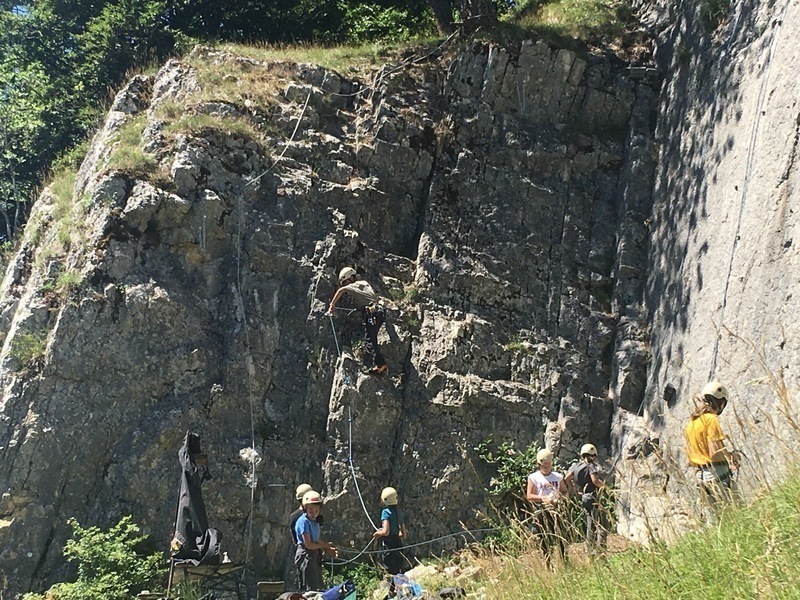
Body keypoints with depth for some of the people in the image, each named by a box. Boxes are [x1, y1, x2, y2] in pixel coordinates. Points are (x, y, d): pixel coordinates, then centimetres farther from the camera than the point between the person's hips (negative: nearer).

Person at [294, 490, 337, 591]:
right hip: (306, 556, -9)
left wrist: (328, 550, 2)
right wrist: (325, 546, -7)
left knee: (319, 586, 14)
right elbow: (308, 544, -20)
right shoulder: (304, 521, -17)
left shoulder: (314, 521, 12)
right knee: (311, 588, -7)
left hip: (315, 556, 9)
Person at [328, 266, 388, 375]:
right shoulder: (364, 283, 25)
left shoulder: (354, 286, 4)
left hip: (372, 312, -8)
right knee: (371, 338, 17)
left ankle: (380, 364, -17)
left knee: (369, 340, -10)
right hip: (380, 311, 8)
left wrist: (332, 305, -6)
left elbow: (341, 290, -12)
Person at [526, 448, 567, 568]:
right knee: (544, 541, 0)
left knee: (559, 538, -5)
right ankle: (548, 566, 6)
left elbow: (565, 492, 19)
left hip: (555, 509, 2)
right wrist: (543, 498, -18)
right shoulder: (533, 477, 3)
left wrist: (561, 496, -5)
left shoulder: (558, 477, 11)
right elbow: (529, 496, -4)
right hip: (540, 511, -2)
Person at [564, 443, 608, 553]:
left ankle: (590, 550, 19)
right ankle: (601, 548, -8)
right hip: (594, 499, -8)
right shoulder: (591, 466, -12)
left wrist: (574, 490, 13)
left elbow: (566, 478, 6)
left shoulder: (577, 466, 9)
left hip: (584, 499, 8)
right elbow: (595, 480, -25)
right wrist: (603, 484, -7)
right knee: (602, 525, -2)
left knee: (590, 525, 16)